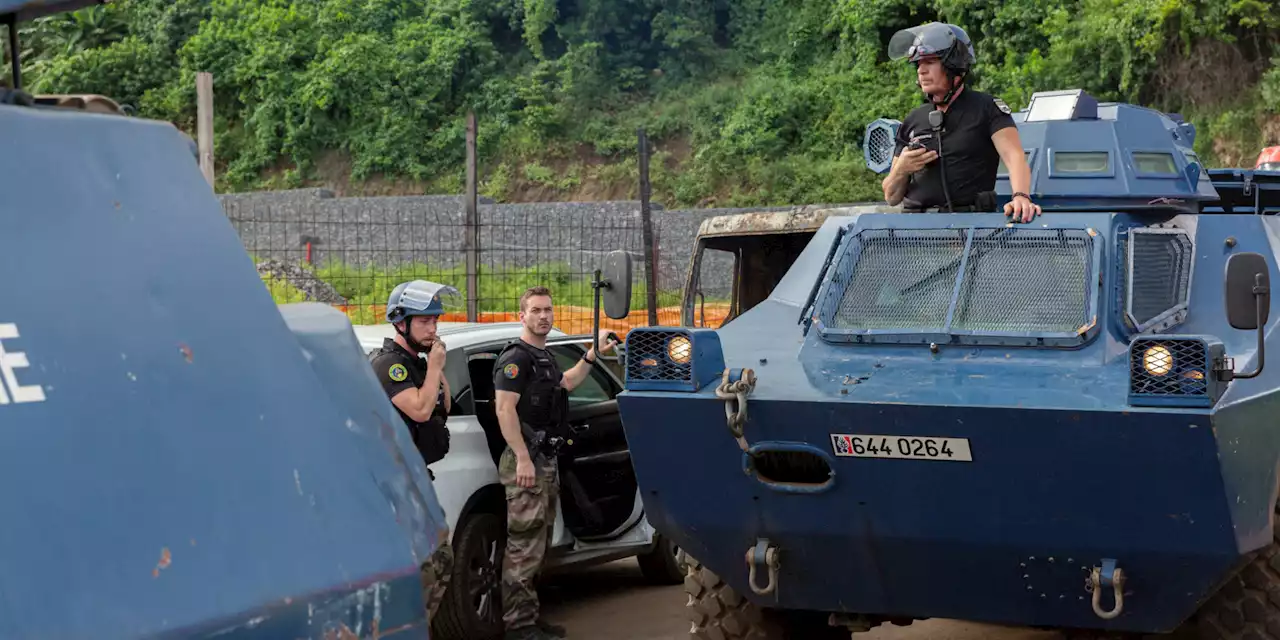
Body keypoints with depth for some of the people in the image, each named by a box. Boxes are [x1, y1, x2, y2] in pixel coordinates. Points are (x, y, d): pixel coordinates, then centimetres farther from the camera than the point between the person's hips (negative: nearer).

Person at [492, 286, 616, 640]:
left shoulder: (545, 357, 17)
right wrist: (523, 458, -26)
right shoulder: (516, 357, -12)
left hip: (546, 460, 10)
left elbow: (565, 383, 36)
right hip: (526, 461, -10)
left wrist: (593, 354, 26)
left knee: (537, 544, 15)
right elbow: (505, 409, -20)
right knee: (523, 546, -11)